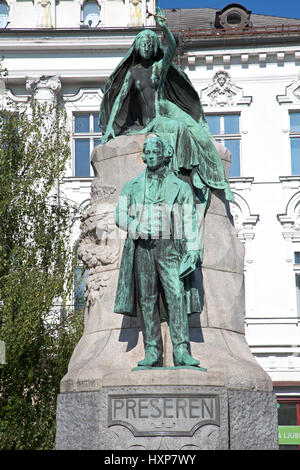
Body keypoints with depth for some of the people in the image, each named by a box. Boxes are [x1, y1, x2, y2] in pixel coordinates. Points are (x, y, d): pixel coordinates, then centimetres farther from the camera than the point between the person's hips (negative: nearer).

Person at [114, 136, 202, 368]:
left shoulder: (181, 187, 11)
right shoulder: (132, 187, 16)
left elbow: (189, 221, 7)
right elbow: (120, 215, 9)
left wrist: (192, 250, -4)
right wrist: (135, 226, -12)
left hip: (169, 247, -2)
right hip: (142, 247, 2)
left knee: (176, 295, -13)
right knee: (147, 300, -1)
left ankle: (182, 351, -16)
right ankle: (152, 353, 2)